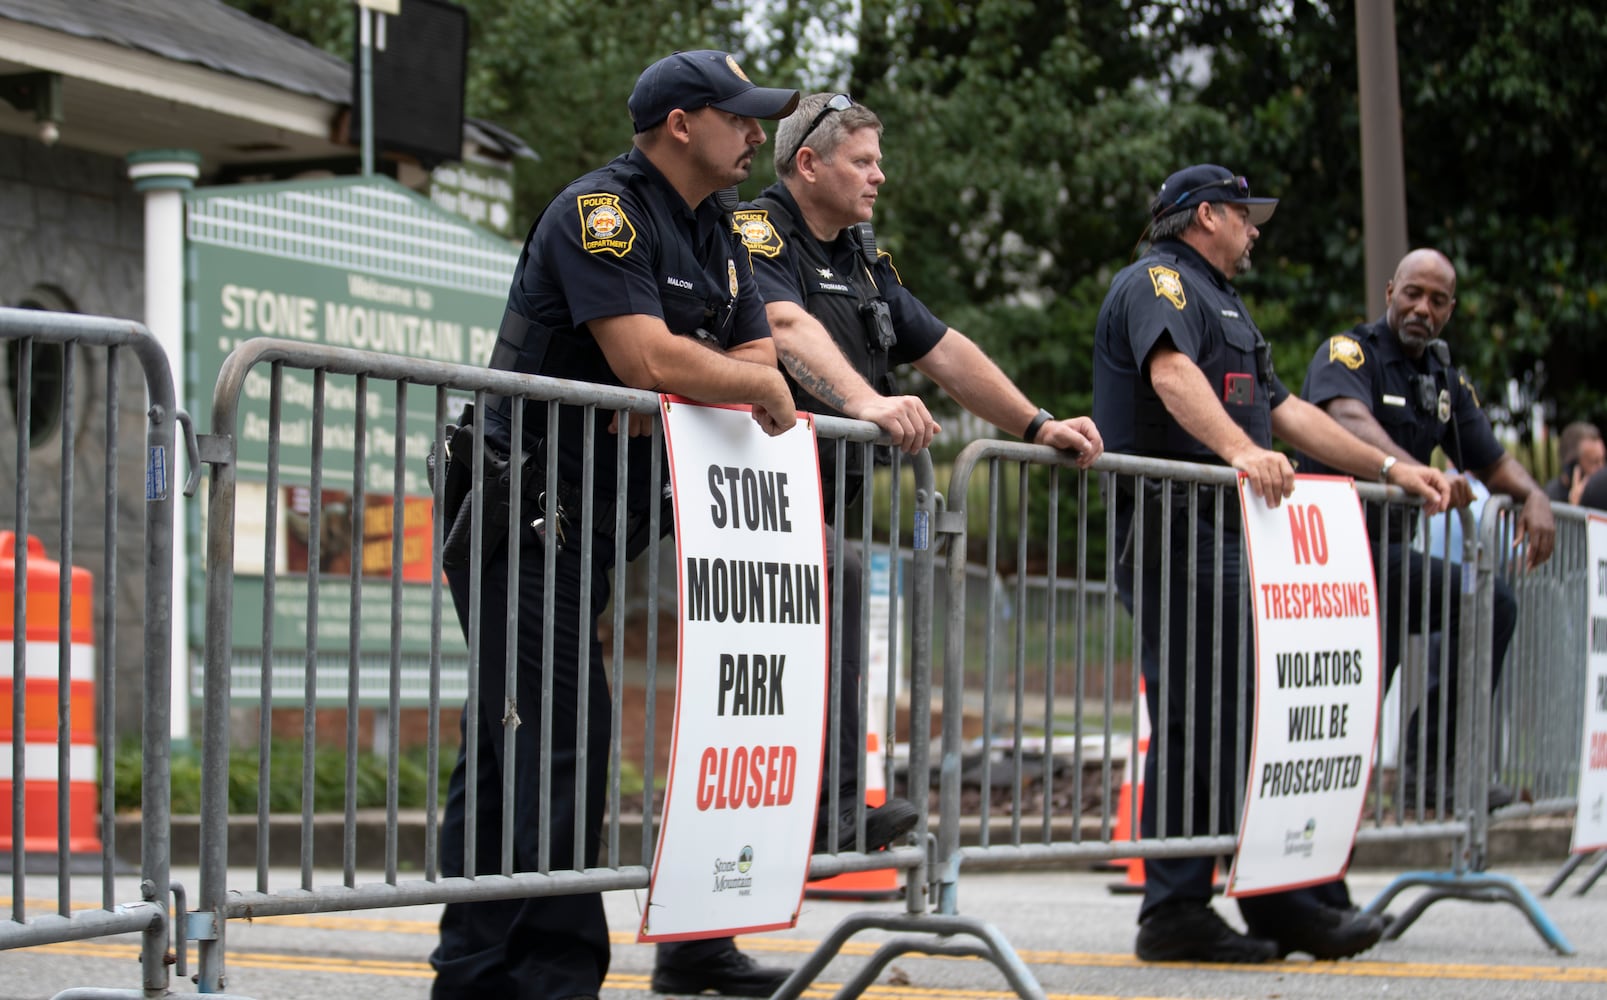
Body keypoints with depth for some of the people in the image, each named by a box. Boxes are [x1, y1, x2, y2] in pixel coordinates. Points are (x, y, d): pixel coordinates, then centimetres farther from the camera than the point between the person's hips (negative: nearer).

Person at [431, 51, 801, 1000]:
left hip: (600, 517, 9)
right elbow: (649, 358, -26)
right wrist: (760, 387, -10)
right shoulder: (599, 210, -15)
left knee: (511, 747, 10)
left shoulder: (717, 236, 15)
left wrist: (680, 394, -12)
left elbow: (760, 363, 9)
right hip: (519, 509, -9)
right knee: (563, 739, -12)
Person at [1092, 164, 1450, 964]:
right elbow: (1173, 373, -23)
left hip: (1223, 535, 10)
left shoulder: (1220, 302, 31)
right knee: (1205, 722, -12)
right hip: (1178, 531, -10)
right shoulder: (1156, 282, -3)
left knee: (1201, 724, 6)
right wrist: (1240, 449, -39)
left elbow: (1284, 410, 30)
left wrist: (1389, 469, 24)